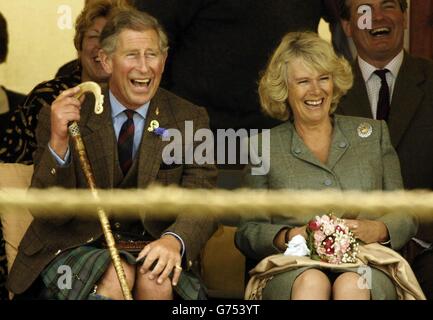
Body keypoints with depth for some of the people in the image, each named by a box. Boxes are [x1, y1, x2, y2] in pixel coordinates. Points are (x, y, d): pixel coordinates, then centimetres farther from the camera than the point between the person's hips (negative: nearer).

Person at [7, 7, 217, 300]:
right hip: (76, 246, -1)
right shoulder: (64, 116, -2)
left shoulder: (190, 120, 3)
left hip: (149, 250, 2)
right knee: (115, 277, -32)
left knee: (157, 280, -31)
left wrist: (174, 240, -28)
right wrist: (58, 142, -24)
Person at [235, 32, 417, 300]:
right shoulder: (264, 148, 15)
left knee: (351, 285, -36)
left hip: (365, 263, 1)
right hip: (292, 270, -1)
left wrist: (377, 231, -7)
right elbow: (247, 232, 11)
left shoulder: (373, 133, 18)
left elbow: (406, 218, 16)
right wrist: (286, 237, -10)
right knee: (312, 282, -37)